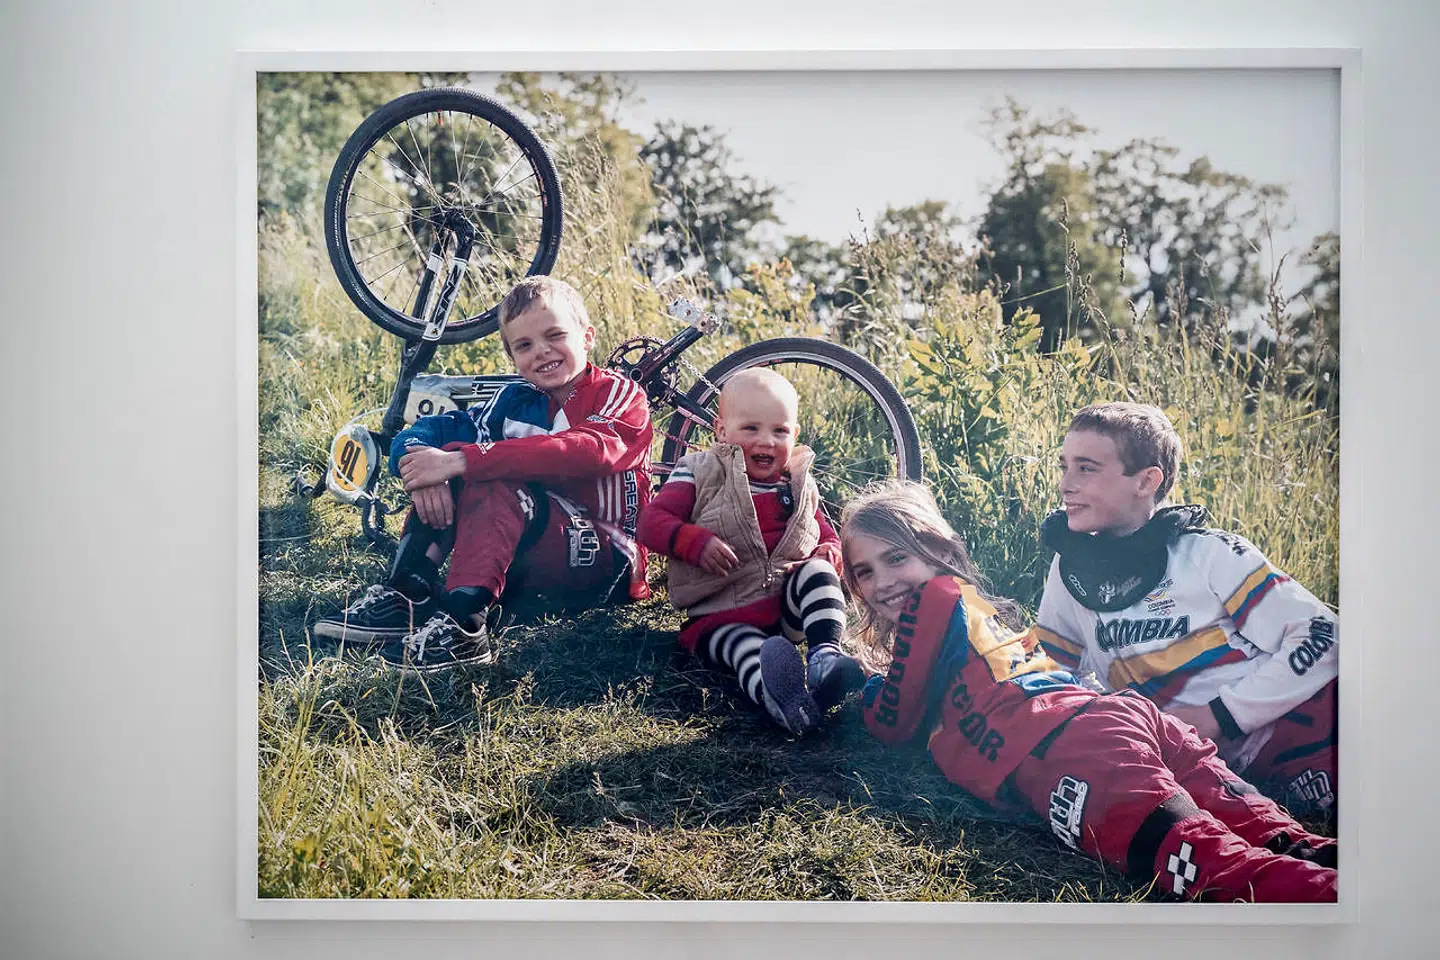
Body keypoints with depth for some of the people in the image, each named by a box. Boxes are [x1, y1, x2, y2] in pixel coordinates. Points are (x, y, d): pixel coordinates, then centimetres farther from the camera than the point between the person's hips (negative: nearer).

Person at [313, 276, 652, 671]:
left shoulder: (621, 396, -7)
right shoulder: (514, 402, 10)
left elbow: (586, 451, -30)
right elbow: (415, 436, 1)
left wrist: (460, 462, -35)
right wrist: (423, 473, -26)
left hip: (604, 561, -6)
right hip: (528, 555, 6)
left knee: (496, 479, -28)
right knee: (454, 450, -10)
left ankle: (463, 625, -40)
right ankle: (407, 595, -17)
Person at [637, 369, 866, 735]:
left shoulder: (799, 487, 17)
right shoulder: (700, 475, 5)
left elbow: (830, 539, 23)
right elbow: (651, 522, -4)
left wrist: (826, 558, -3)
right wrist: (696, 542, -23)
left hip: (790, 609, 4)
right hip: (721, 615, -4)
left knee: (816, 573, -25)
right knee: (743, 647, -35)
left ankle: (826, 654, -42)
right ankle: (773, 695, -66)